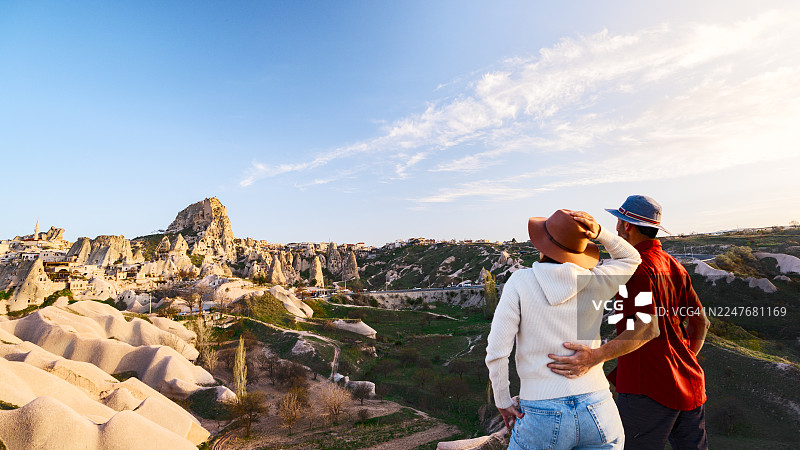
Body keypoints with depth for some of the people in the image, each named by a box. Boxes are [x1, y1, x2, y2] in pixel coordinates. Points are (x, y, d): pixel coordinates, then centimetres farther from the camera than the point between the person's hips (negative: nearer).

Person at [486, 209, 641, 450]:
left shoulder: (520, 281, -10)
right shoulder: (595, 282, -3)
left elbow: (497, 352, -13)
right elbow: (631, 258, 19)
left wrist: (503, 402, 2)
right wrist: (598, 233, 2)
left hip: (542, 419, -2)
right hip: (598, 412, 3)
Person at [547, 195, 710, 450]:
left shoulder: (637, 266, -17)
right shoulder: (672, 265, 11)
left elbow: (647, 327, -29)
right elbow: (700, 321, 15)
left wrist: (595, 357, -40)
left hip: (648, 386, -9)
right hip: (688, 383, 9)